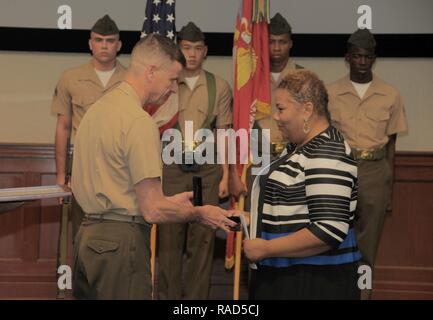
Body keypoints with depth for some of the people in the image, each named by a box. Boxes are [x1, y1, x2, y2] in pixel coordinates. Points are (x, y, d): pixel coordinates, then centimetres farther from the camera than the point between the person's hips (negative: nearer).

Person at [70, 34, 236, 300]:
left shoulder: (97, 108, 11)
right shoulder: (140, 122, -17)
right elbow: (153, 211, -19)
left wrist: (166, 202, 20)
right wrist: (199, 213, -1)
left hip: (88, 233, 10)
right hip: (121, 241, -10)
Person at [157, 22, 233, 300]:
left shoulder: (219, 86, 3)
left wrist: (225, 176, 0)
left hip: (208, 170, 0)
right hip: (172, 169, 0)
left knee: (203, 239, 6)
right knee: (169, 238, 4)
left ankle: (197, 298, 15)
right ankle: (169, 296, 14)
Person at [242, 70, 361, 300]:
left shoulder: (326, 155, -20)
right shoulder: (299, 147, 11)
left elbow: (329, 231, -27)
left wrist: (266, 248, -21)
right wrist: (253, 218, 7)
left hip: (315, 281, -9)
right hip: (285, 274, 9)